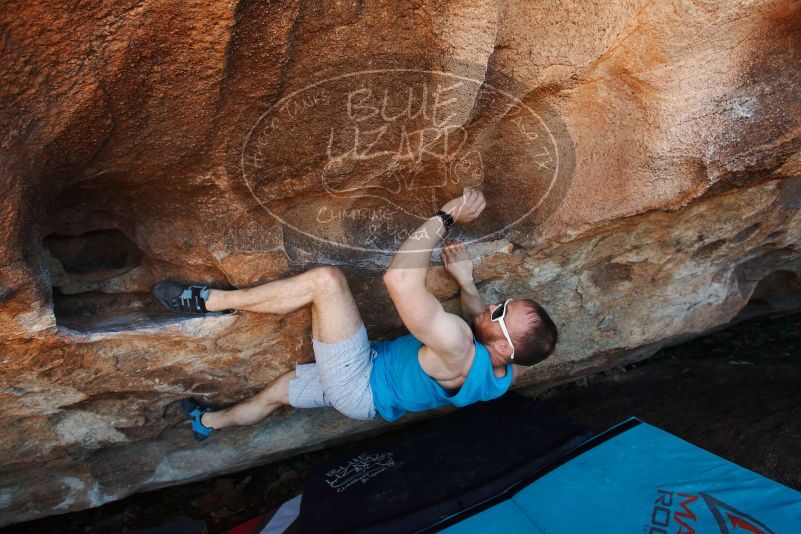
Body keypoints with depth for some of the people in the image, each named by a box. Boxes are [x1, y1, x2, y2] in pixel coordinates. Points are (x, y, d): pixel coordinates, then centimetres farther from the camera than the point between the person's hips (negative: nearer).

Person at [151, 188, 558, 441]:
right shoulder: (506, 373, -13)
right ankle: (209, 422, 57)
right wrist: (467, 283, 4)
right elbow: (483, 326, 13)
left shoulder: (459, 351, -38)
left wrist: (447, 216, -37)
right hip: (368, 401, 9)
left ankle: (210, 301, -9)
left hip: (358, 384, -9)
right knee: (278, 391, 29)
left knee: (326, 279, -25)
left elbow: (399, 278, -46)